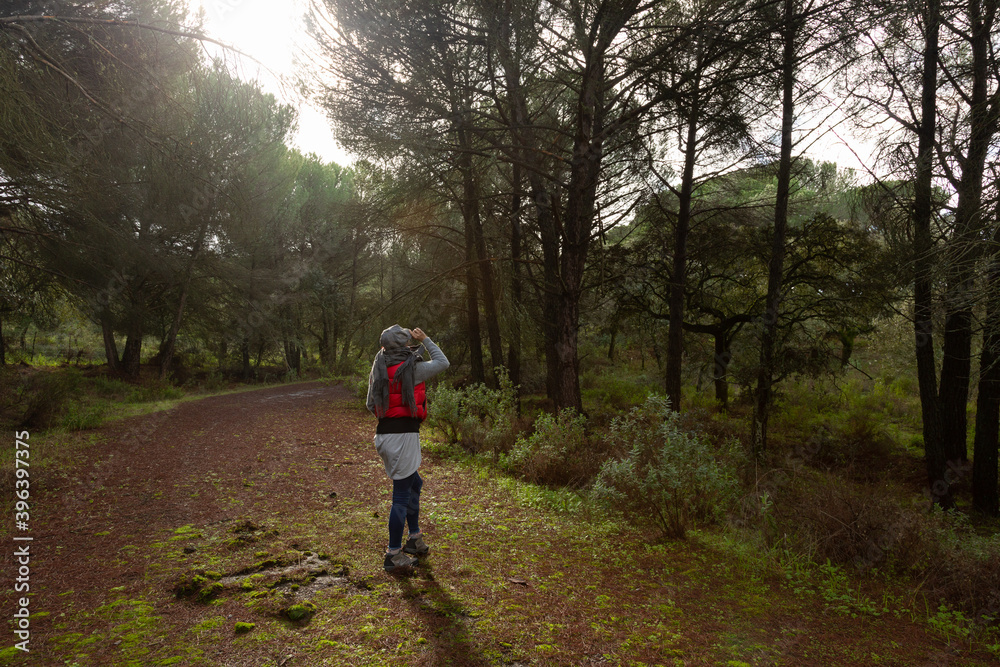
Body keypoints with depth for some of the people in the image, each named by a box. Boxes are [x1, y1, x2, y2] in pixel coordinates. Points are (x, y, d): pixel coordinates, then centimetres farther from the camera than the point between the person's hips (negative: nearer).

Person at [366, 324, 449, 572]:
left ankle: (414, 538, 34)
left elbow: (371, 405, 15)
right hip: (404, 435, -8)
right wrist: (425, 339, 11)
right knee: (401, 496, 1)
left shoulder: (378, 370, 8)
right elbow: (442, 362, 4)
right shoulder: (412, 368, -12)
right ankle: (393, 554, 9)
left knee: (414, 483, 24)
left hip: (384, 434, 8)